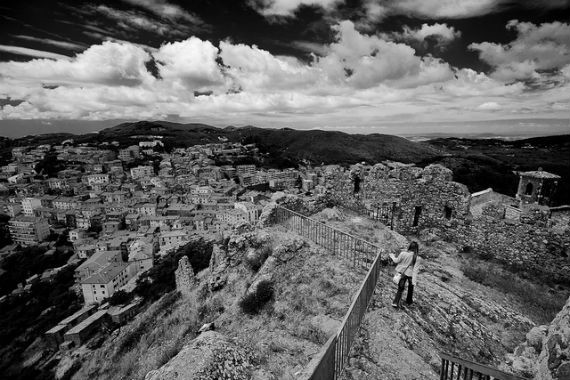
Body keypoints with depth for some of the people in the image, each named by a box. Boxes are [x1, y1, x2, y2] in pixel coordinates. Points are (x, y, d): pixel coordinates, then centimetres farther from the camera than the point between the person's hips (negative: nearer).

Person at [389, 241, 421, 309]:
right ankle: (409, 301, 43)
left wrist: (392, 256, 15)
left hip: (402, 273, 0)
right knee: (410, 288, 26)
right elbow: (415, 270, -20)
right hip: (410, 275, 0)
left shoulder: (403, 253, -21)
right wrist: (414, 281, -18)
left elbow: (397, 261, -5)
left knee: (400, 288, 12)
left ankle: (395, 302, 6)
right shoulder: (418, 259, -19)